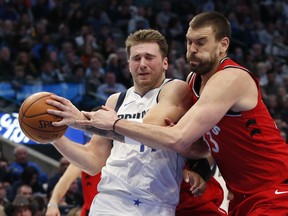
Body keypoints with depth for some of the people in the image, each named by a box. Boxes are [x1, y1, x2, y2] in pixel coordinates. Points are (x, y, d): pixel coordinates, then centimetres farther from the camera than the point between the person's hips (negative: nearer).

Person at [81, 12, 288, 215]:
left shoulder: (231, 79, -21)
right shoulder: (194, 80, 8)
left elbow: (177, 139, -28)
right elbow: (198, 147, 14)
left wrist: (115, 123, -21)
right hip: (243, 196, 9)